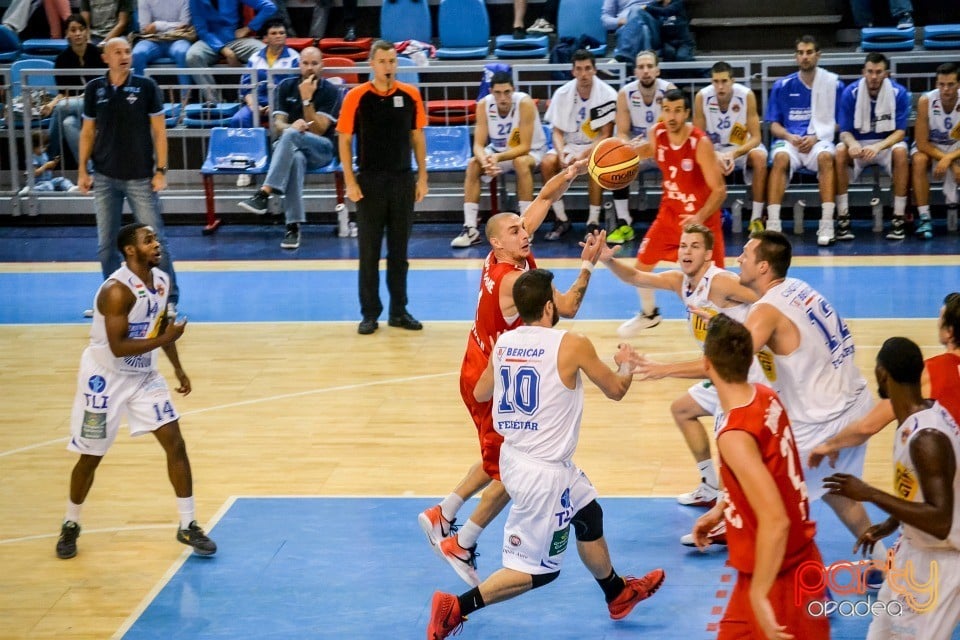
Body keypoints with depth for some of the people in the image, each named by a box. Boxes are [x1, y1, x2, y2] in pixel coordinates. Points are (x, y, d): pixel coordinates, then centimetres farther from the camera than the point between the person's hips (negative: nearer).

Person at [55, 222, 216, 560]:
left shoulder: (161, 280, -2)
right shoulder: (117, 290, -26)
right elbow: (118, 347, -29)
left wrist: (178, 368, 14)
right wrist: (165, 338, -28)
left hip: (144, 376, 7)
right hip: (105, 379, -6)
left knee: (175, 445, -1)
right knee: (91, 457, 5)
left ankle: (188, 526, 8)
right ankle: (70, 526, 26)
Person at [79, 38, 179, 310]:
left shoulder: (146, 86, -3)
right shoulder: (94, 89, 4)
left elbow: (159, 131, -1)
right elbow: (88, 132, 11)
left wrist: (161, 170, -7)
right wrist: (83, 170, 5)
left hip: (140, 178, -3)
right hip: (105, 178, 3)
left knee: (154, 240, -2)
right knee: (106, 244, 7)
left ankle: (169, 298, 8)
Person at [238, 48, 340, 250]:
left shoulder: (331, 91, -1)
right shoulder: (286, 86, 8)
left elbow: (318, 130, -9)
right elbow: (278, 125, 0)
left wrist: (307, 99, -18)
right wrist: (291, 126, -23)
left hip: (321, 150, -2)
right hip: (290, 148, 2)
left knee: (291, 135, -36)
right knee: (295, 158, -38)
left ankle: (264, 193, -45)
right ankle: (293, 226, -43)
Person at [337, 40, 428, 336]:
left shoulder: (410, 95, 1)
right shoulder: (356, 97, -6)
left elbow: (417, 137, 9)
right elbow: (344, 140, -2)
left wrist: (422, 176, 5)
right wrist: (350, 181, -8)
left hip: (403, 180, 2)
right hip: (370, 181, -2)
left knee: (399, 249, 9)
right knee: (369, 251, 3)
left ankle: (398, 311, 17)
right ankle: (370, 313, 10)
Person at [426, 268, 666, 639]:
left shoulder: (503, 343, 0)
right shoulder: (572, 345, -17)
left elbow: (480, 394, 17)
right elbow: (616, 390, 0)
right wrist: (625, 363, 21)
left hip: (516, 456, 8)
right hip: (544, 472, -8)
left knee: (589, 514, 29)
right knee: (538, 569, 4)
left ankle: (618, 594, 47)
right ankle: (457, 608, -3)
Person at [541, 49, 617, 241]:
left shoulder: (607, 94, -14)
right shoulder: (562, 94, -5)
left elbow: (605, 135, -13)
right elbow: (557, 131, 0)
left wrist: (584, 154, -27)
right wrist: (561, 153, -22)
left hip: (596, 146, -3)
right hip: (570, 144, 3)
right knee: (547, 163, -25)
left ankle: (593, 222, -25)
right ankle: (562, 220, -12)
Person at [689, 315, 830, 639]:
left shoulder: (735, 435, -30)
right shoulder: (766, 397, -3)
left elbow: (775, 522, -33)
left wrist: (758, 595, -27)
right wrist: (720, 510, 23)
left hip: (778, 574, -9)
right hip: (795, 557, 9)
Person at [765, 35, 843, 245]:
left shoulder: (833, 83, 6)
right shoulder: (782, 86, 9)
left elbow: (838, 123, 7)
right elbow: (774, 125, 10)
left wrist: (816, 137, -9)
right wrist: (789, 137, -11)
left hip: (820, 140, -1)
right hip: (790, 140, 1)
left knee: (826, 156, -36)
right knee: (780, 157, -34)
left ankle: (827, 224, -38)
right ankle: (773, 223, -39)